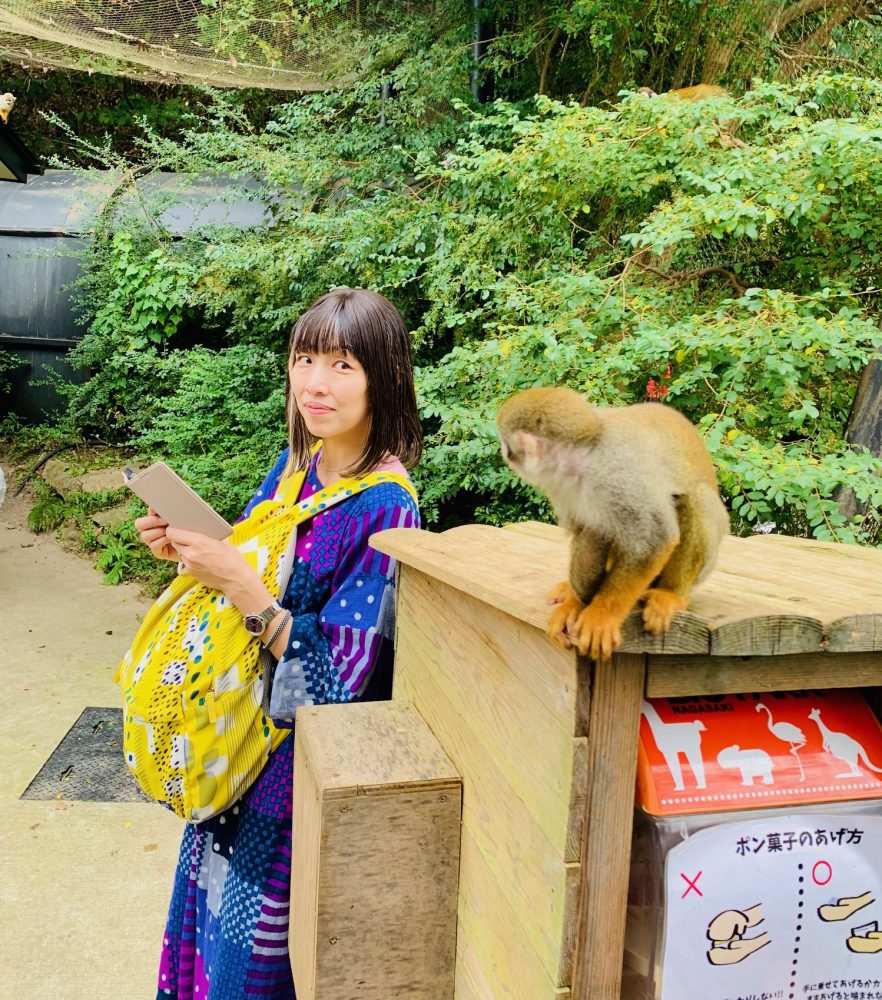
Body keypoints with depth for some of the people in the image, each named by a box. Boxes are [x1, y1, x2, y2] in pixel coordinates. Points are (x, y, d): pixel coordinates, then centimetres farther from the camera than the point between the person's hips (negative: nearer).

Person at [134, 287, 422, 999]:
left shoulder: (384, 511, -23)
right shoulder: (295, 466, 0)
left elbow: (339, 680, -23)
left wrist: (239, 582, -28)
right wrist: (188, 552, -5)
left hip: (308, 769, -7)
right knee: (218, 918, 24)